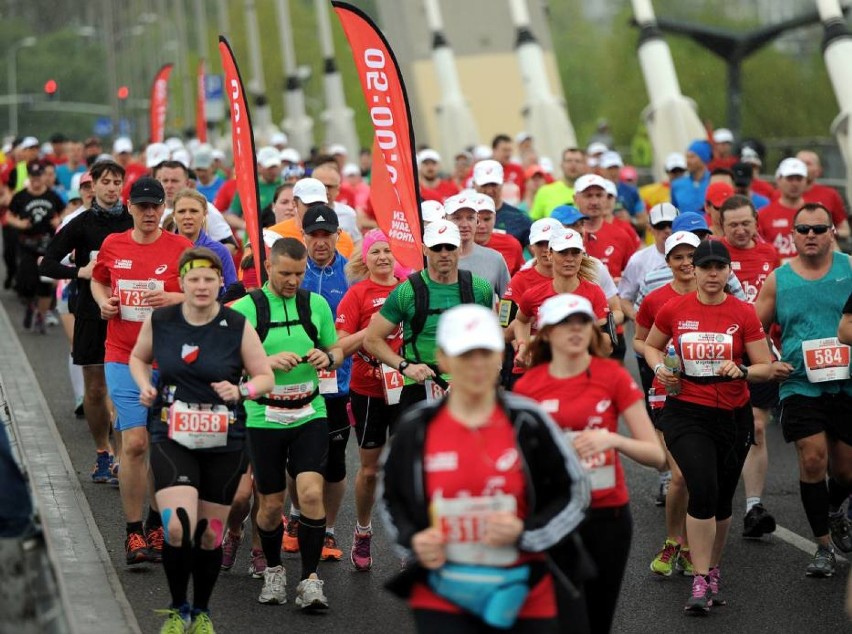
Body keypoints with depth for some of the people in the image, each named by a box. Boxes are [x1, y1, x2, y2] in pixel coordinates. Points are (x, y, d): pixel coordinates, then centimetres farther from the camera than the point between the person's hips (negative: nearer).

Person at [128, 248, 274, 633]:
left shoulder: (238, 327, -5)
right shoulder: (159, 321, -1)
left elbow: (266, 377, 2)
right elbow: (138, 358, 18)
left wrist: (240, 391, -18)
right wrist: (145, 386, -2)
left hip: (224, 443, 1)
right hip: (171, 439, -1)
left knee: (210, 535, 9)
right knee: (178, 528, -19)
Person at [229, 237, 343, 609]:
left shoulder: (316, 304, 4)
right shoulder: (246, 308, -5)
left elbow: (337, 351, 14)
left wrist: (328, 358, -10)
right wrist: (269, 361, -23)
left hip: (310, 415, 1)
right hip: (264, 418, -1)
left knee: (311, 493, -15)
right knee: (271, 504, 7)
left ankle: (310, 579, -6)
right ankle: (273, 571, 31)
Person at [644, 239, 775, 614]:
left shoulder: (744, 313, -3)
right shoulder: (674, 310, -2)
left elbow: (767, 369, -1)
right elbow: (651, 346, 16)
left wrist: (741, 371, -21)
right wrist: (659, 368, -4)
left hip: (733, 415, 2)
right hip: (686, 414, -2)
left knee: (722, 500, 11)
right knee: (703, 490, -19)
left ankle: (713, 569, 33)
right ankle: (701, 582, -12)